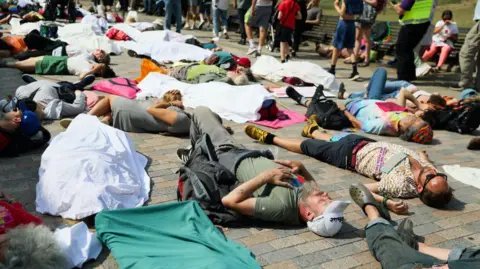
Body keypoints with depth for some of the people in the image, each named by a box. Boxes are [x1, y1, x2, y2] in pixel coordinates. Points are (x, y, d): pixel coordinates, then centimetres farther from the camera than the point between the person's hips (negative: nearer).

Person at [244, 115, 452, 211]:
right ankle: (313, 129, 65)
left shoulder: (402, 185, -39)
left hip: (352, 155, -6)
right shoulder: (428, 167, -19)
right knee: (332, 140, 31)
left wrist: (387, 202, -51)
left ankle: (269, 138, 33)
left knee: (306, 146, 9)